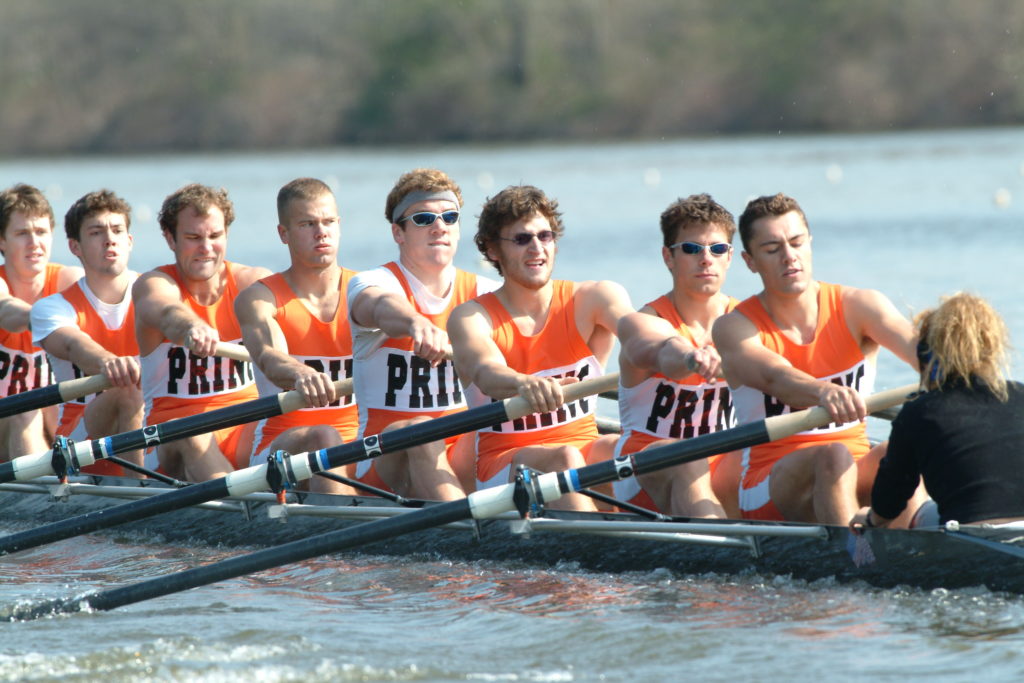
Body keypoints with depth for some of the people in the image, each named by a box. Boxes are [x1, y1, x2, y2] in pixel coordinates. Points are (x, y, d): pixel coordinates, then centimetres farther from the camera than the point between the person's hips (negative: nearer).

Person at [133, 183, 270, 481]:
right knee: (193, 438, -37)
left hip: (246, 428, 2)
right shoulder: (153, 284, -2)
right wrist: (192, 327, -56)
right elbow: (166, 311, -28)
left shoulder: (250, 281, 4)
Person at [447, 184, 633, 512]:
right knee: (563, 459, -34)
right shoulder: (471, 317, -3)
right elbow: (486, 372, -25)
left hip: (587, 453, 3)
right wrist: (524, 385, -51)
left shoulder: (591, 299, 4)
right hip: (502, 463, -3)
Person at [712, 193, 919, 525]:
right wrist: (823, 392, -49)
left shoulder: (856, 307, 3)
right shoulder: (735, 328, -4)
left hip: (855, 476, 3)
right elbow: (775, 377, -25)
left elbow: (913, 343, -17)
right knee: (833, 456, -33)